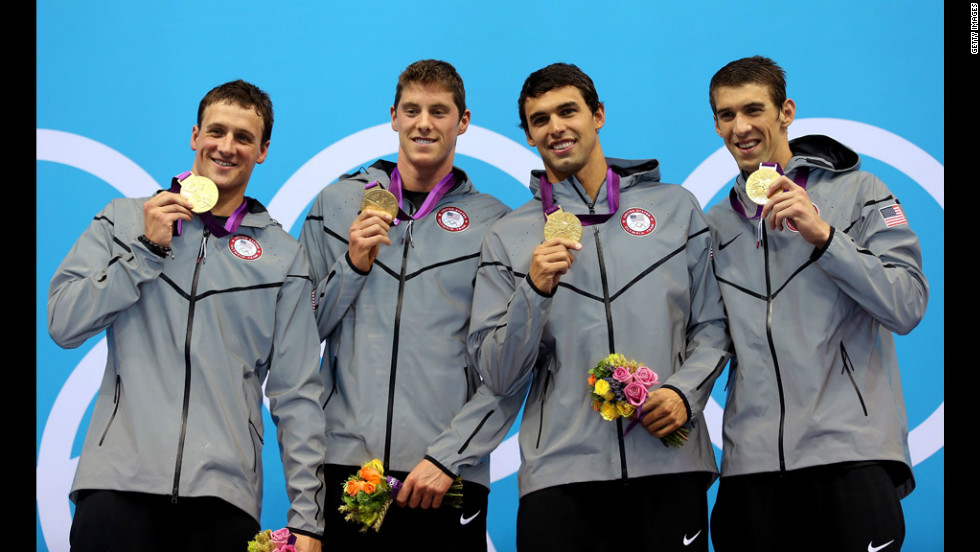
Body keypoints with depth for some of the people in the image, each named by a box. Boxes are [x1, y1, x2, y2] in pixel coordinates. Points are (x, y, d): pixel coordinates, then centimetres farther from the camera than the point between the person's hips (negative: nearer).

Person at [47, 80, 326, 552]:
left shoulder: (283, 256, 12)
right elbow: (62, 323, 3)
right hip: (119, 481, 0)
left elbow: (296, 394, 9)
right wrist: (148, 249, -3)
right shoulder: (124, 220, 12)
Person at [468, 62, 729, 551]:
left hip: (669, 465, 0)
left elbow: (711, 326, 12)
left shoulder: (675, 208, 12)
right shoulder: (508, 238, 10)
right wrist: (534, 292, -10)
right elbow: (499, 379, 4)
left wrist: (685, 391, -6)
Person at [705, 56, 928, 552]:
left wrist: (823, 235, -13)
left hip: (850, 452, -3)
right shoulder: (716, 225, 17)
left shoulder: (857, 193, 5)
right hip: (752, 458, 4)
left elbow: (907, 306, -6)